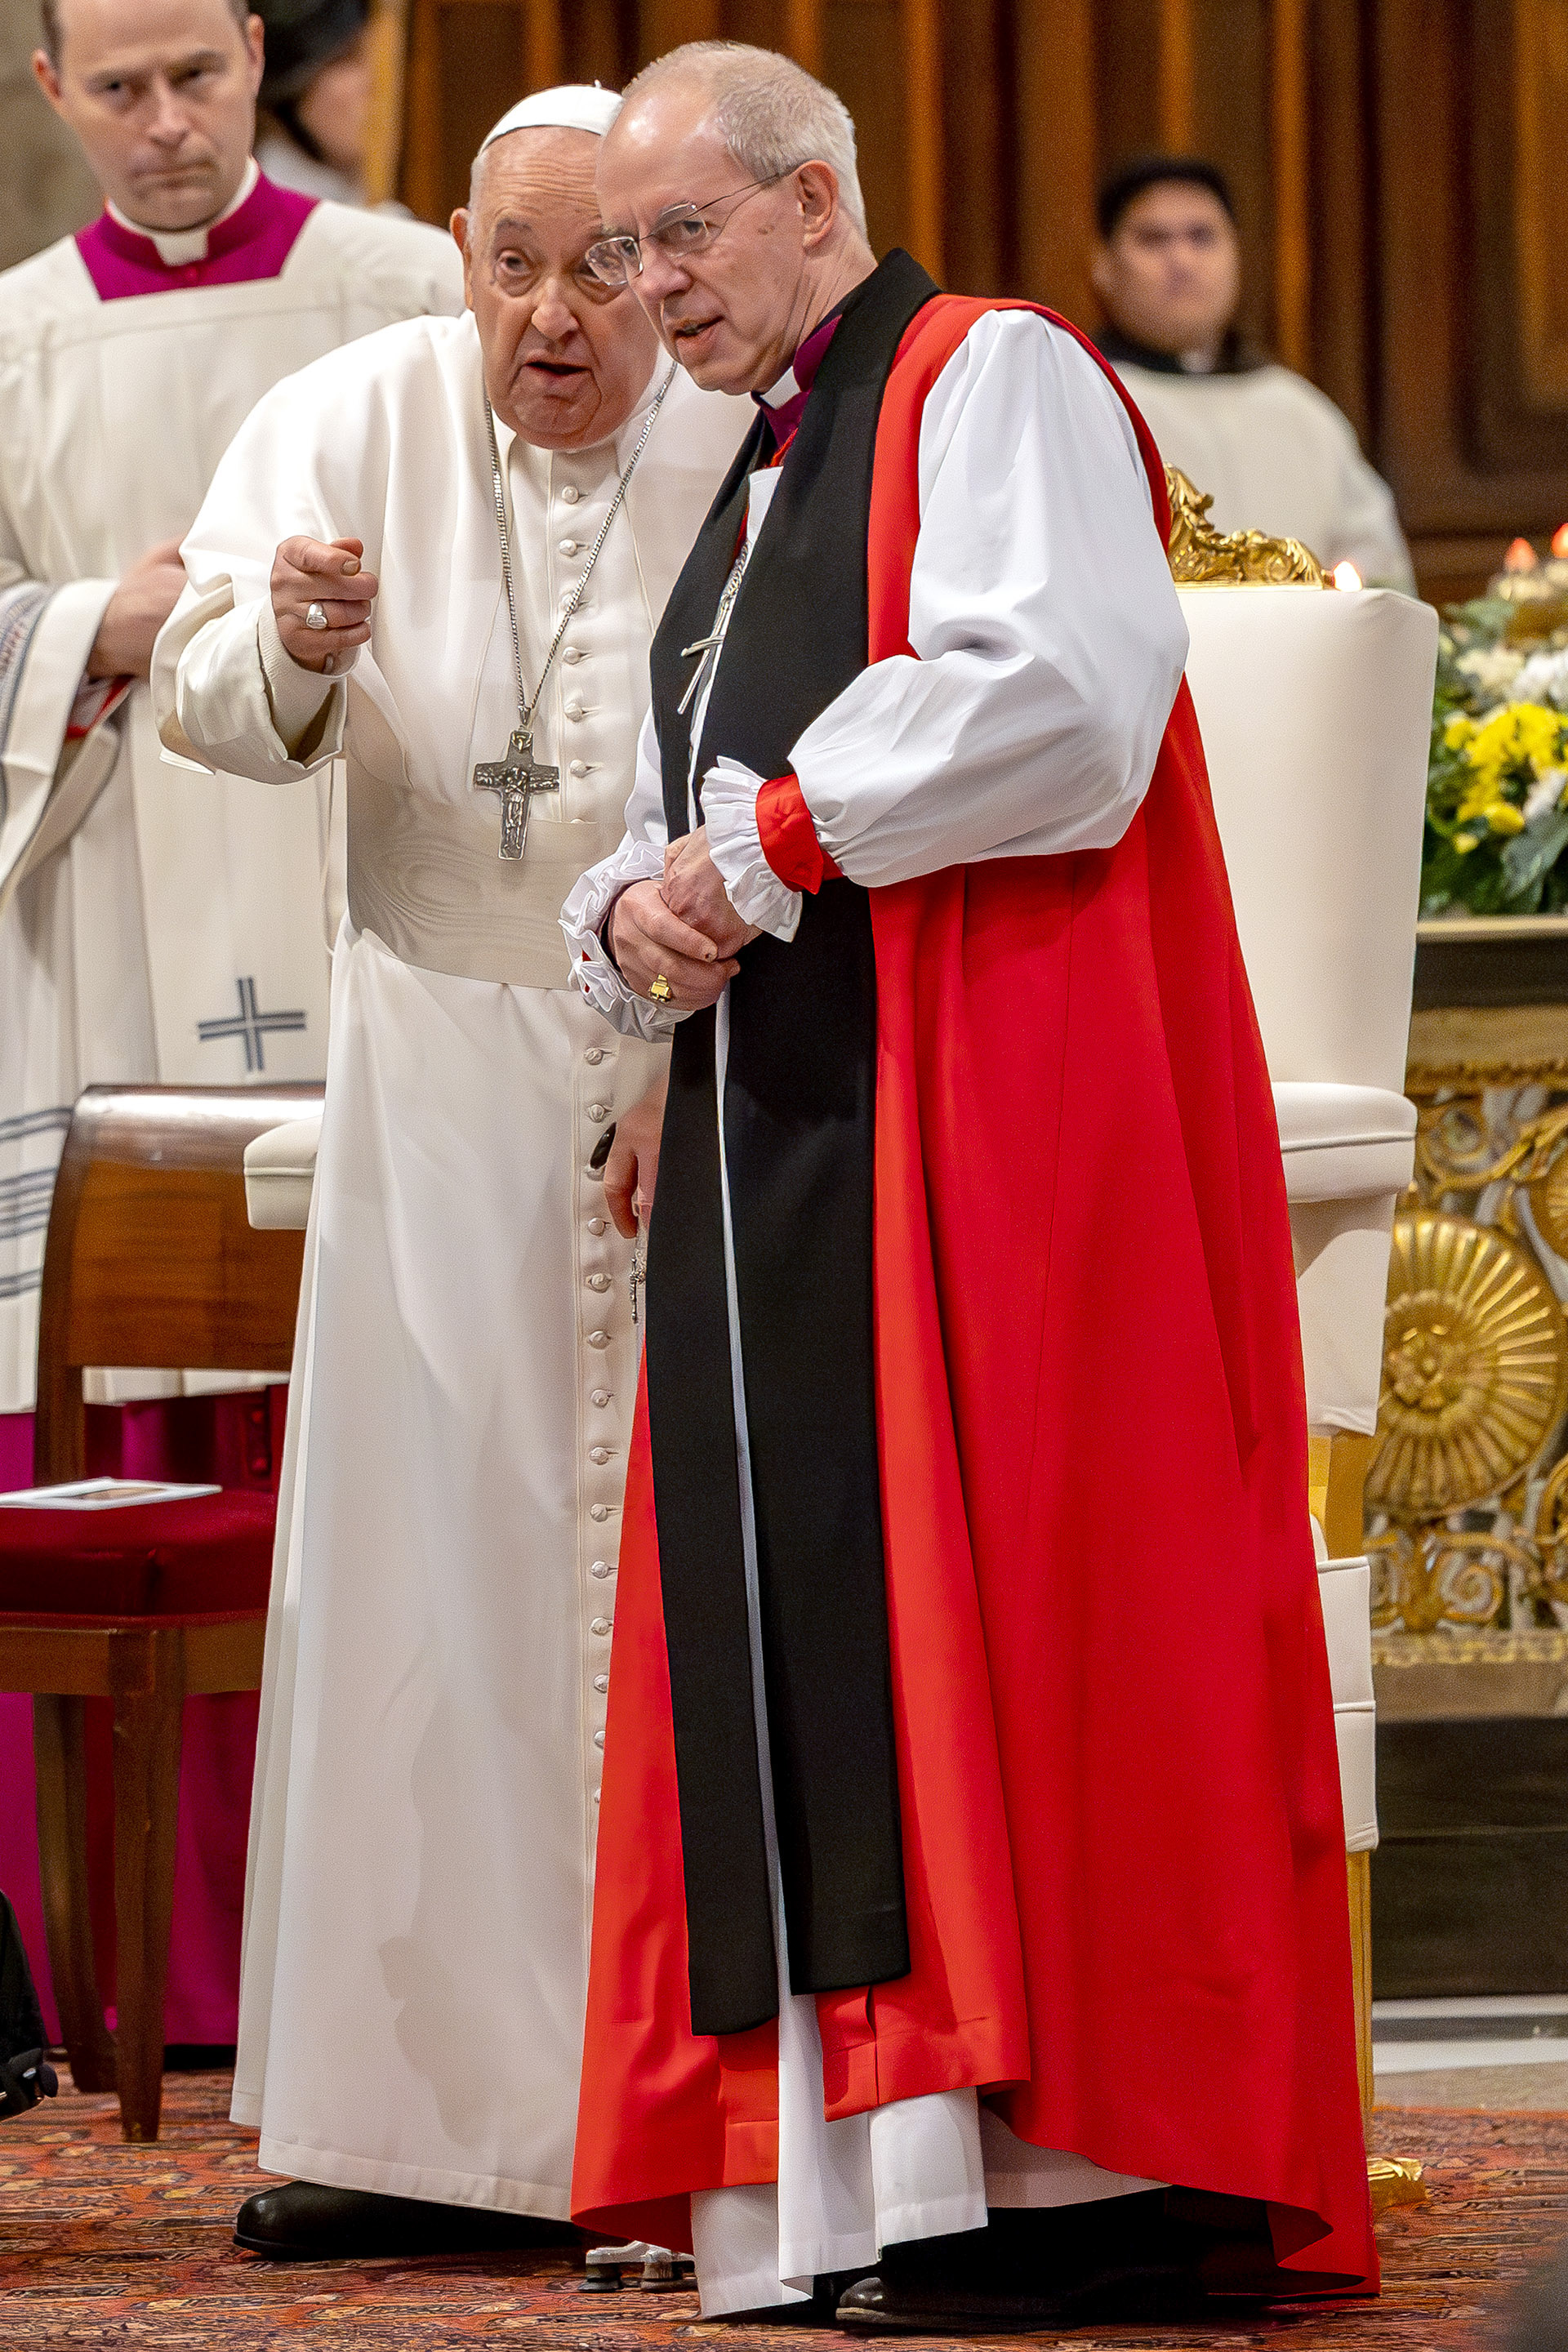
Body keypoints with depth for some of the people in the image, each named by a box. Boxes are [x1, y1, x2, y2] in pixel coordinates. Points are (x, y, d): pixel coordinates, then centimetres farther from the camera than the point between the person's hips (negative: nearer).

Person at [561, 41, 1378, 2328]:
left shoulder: (993, 381, -2)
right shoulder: (756, 487, 24)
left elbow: (1061, 689, -18)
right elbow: (677, 826, 26)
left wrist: (766, 847, -11)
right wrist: (640, 924, 2)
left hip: (989, 1115, -9)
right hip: (780, 1148, 9)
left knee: (994, 1603, -14)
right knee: (794, 1624, 2)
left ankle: (1077, 2162, -16)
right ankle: (858, 2178, 1)